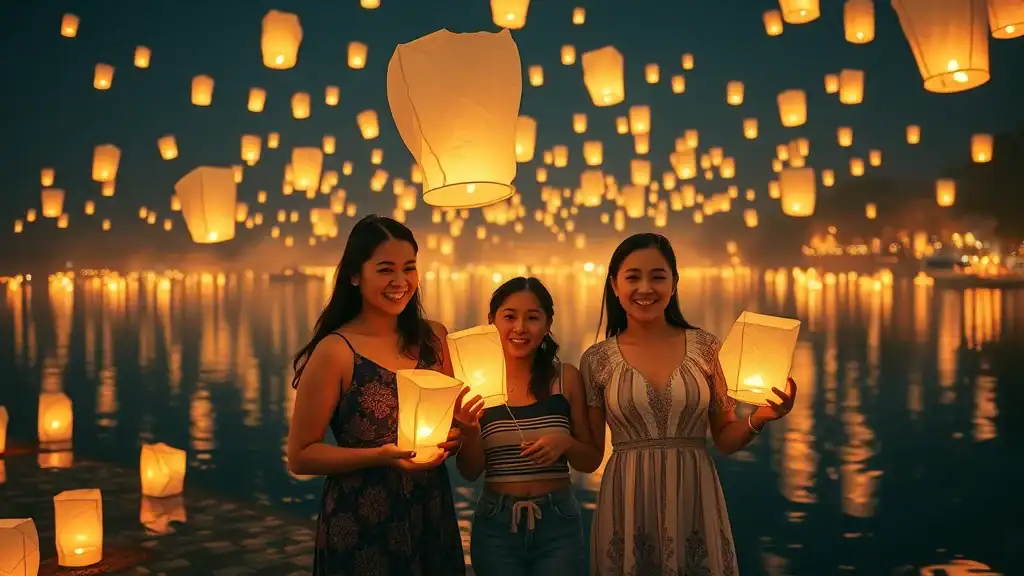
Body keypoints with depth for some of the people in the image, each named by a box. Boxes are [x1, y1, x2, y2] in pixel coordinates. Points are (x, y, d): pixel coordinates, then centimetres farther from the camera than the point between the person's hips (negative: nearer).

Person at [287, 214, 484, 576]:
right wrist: (380, 456, -23)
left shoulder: (434, 338, 0)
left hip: (433, 515, 5)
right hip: (361, 529, -5)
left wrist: (457, 431, -7)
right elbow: (301, 456, -11)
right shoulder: (336, 351, -15)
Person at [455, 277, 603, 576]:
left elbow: (592, 461, 3)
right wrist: (470, 428, -21)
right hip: (496, 523, 0)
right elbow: (470, 472, -2)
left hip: (558, 521, 0)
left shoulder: (566, 377, -3)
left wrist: (565, 443, -17)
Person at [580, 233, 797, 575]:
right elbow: (590, 453, 2)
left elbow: (724, 439, 6)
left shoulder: (704, 348, 0)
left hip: (696, 505, 1)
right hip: (627, 507, -1)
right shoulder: (597, 360, -2)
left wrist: (758, 419, -12)